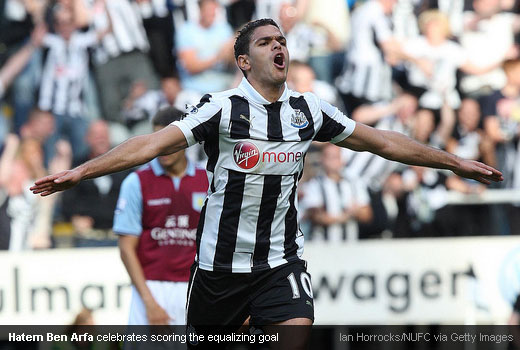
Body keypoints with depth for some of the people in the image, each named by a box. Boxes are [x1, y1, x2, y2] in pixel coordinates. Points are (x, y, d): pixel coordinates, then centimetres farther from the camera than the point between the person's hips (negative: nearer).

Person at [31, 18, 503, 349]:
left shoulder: (309, 111, 3)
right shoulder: (223, 109, -9)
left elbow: (384, 142, 12)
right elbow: (152, 144, -16)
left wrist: (455, 162, 14)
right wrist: (80, 172, -26)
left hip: (281, 260, 2)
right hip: (220, 260, -2)